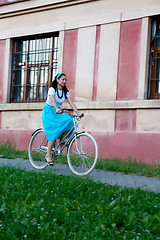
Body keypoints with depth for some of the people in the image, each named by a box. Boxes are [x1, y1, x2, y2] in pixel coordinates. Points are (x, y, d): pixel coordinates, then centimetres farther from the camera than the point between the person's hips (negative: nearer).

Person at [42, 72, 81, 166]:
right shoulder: (52, 89, -13)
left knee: (69, 121, -26)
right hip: (49, 111, -5)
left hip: (58, 111, 5)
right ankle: (48, 155, -16)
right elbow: (53, 100, -31)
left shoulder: (65, 92, 3)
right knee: (54, 132, -22)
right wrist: (57, 109, -51)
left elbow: (71, 103, -6)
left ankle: (62, 140, -7)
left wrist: (78, 113, -21)